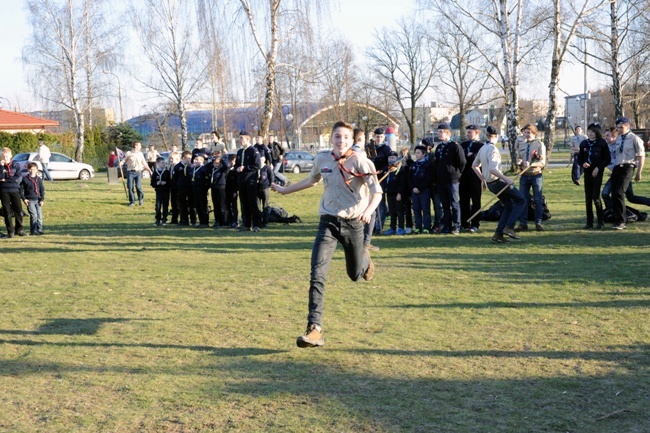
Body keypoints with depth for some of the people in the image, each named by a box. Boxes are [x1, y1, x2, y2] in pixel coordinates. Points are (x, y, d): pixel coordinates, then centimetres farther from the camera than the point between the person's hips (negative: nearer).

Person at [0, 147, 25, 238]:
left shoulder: (16, 165, 3)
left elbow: (19, 178, -7)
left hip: (15, 190, 0)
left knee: (19, 210, -1)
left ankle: (19, 229, 12)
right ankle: (10, 231, 7)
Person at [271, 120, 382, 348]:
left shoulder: (360, 161, -10)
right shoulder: (322, 160, 2)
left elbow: (377, 191, -15)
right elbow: (311, 180, 24)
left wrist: (369, 210, -35)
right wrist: (285, 190, 33)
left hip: (353, 223, -2)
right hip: (328, 221, 2)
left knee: (355, 274, 14)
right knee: (317, 273, -15)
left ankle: (364, 257, 53)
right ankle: (315, 329, -18)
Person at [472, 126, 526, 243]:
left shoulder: (482, 149, 9)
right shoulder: (493, 149, -18)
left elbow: (474, 166, 20)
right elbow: (492, 169, -29)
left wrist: (482, 180, 26)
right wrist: (506, 179, -25)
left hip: (490, 183, 9)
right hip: (498, 181, -9)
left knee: (509, 206, 17)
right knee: (521, 200, 1)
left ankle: (498, 234, 11)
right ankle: (509, 227, -8)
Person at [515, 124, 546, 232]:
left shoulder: (540, 145, -5)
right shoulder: (521, 144, 9)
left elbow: (542, 162, -12)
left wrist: (531, 164, -27)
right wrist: (518, 162, -5)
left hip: (536, 175, -3)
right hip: (524, 175, 4)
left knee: (538, 200, 2)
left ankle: (538, 223, 9)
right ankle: (523, 223, 9)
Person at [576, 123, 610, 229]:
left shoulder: (602, 143, -3)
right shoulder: (584, 144, 9)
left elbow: (607, 159, -2)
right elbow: (579, 158, 14)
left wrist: (598, 167, -13)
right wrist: (583, 164, -8)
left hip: (597, 172, -4)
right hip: (587, 172, 5)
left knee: (596, 197, -10)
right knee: (588, 198, 4)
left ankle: (601, 221, 1)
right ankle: (589, 222, 10)